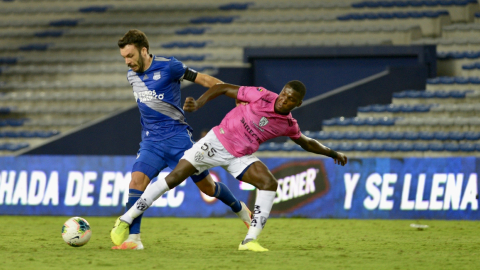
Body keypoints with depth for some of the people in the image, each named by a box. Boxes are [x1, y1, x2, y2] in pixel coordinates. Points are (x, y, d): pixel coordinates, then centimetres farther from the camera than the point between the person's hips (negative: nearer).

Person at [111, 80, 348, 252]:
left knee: (269, 183, -19)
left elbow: (305, 142, 21)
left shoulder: (288, 125, 0)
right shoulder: (261, 96, -14)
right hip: (217, 142, -4)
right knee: (173, 178, -9)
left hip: (240, 157, 4)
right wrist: (198, 103, -21)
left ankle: (250, 240, -17)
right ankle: (125, 221, -2)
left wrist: (332, 153, 18)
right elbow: (224, 89, -9)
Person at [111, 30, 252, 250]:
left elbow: (204, 79, -7)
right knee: (137, 180, -19)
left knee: (206, 186, 4)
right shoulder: (132, 75, 6)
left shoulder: (168, 67, -13)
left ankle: (240, 209, 33)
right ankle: (133, 238, -20)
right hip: (151, 142, 4)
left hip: (176, 137, -4)